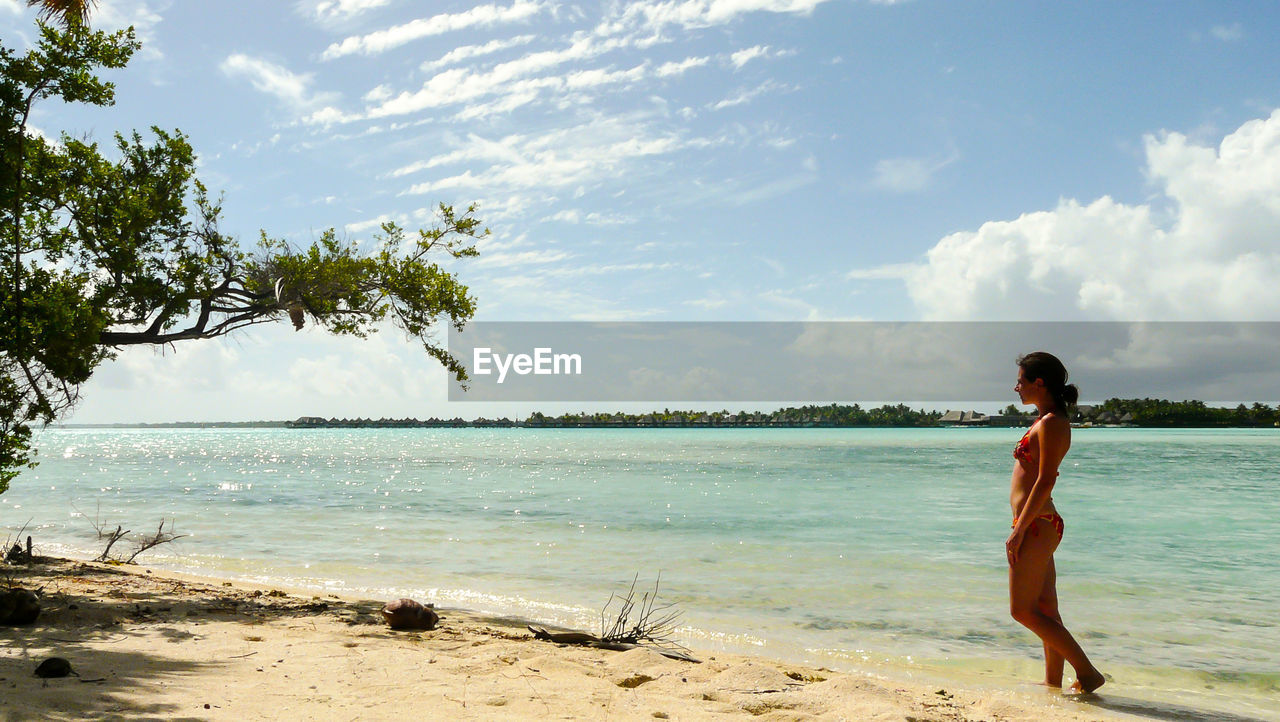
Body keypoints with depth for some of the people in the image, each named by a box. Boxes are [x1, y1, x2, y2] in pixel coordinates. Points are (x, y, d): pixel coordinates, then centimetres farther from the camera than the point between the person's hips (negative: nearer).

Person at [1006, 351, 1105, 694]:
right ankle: (1053, 682, 17)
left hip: (1036, 525, -10)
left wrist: (1019, 531, -20)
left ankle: (1087, 671, -1)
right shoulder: (1049, 421, 15)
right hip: (1041, 524, 10)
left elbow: (1045, 482, -21)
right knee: (1045, 609, 12)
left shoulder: (1051, 423, -15)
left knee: (1022, 610, -5)